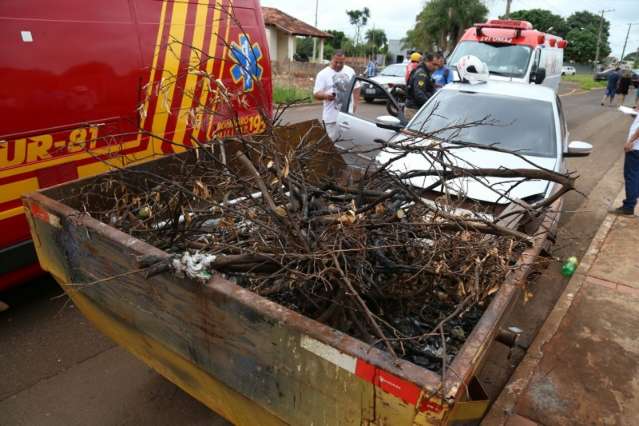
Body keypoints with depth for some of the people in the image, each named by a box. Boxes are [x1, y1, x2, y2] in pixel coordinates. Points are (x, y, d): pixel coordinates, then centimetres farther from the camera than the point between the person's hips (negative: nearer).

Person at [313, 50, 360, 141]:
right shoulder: (323, 74, -4)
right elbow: (316, 94, -9)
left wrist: (355, 103, 7)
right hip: (332, 117, -4)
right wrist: (325, 95, -30)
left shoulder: (350, 71, 11)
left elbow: (356, 88, 20)